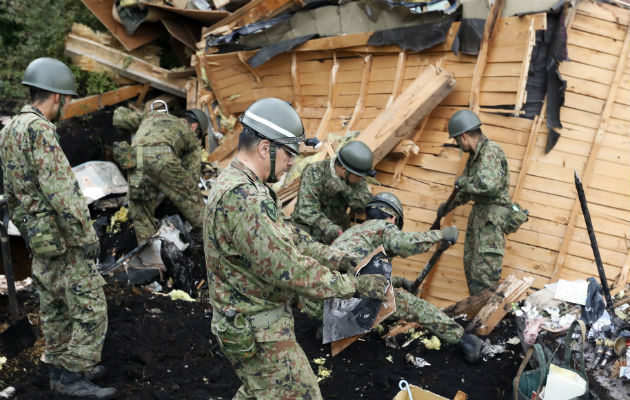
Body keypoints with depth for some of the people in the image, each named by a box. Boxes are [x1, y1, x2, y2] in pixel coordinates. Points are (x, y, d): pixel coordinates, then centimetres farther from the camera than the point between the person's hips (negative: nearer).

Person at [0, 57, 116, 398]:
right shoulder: (38, 129, -18)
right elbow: (59, 189, -23)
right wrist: (85, 235, -19)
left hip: (40, 240, 10)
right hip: (62, 239, -10)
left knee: (55, 308, 17)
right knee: (90, 308, -4)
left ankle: (61, 369, 28)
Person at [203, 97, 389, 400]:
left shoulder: (235, 183, 6)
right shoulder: (243, 198, -28)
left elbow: (288, 236, 10)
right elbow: (289, 269, -29)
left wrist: (339, 259, 3)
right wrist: (355, 285, -21)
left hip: (244, 322, 10)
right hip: (258, 333, -10)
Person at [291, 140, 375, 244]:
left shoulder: (357, 177, -6)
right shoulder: (313, 173, -20)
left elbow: (364, 204, -15)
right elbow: (307, 209, -28)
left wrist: (345, 189, -31)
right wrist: (328, 227, -44)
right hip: (307, 227, -4)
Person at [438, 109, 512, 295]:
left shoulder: (491, 151, -16)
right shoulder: (474, 155, 15)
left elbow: (489, 185, -30)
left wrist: (463, 181, -15)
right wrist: (449, 205, 30)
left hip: (492, 215, -10)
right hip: (478, 211, 10)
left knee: (484, 270, -12)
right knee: (470, 264, 14)